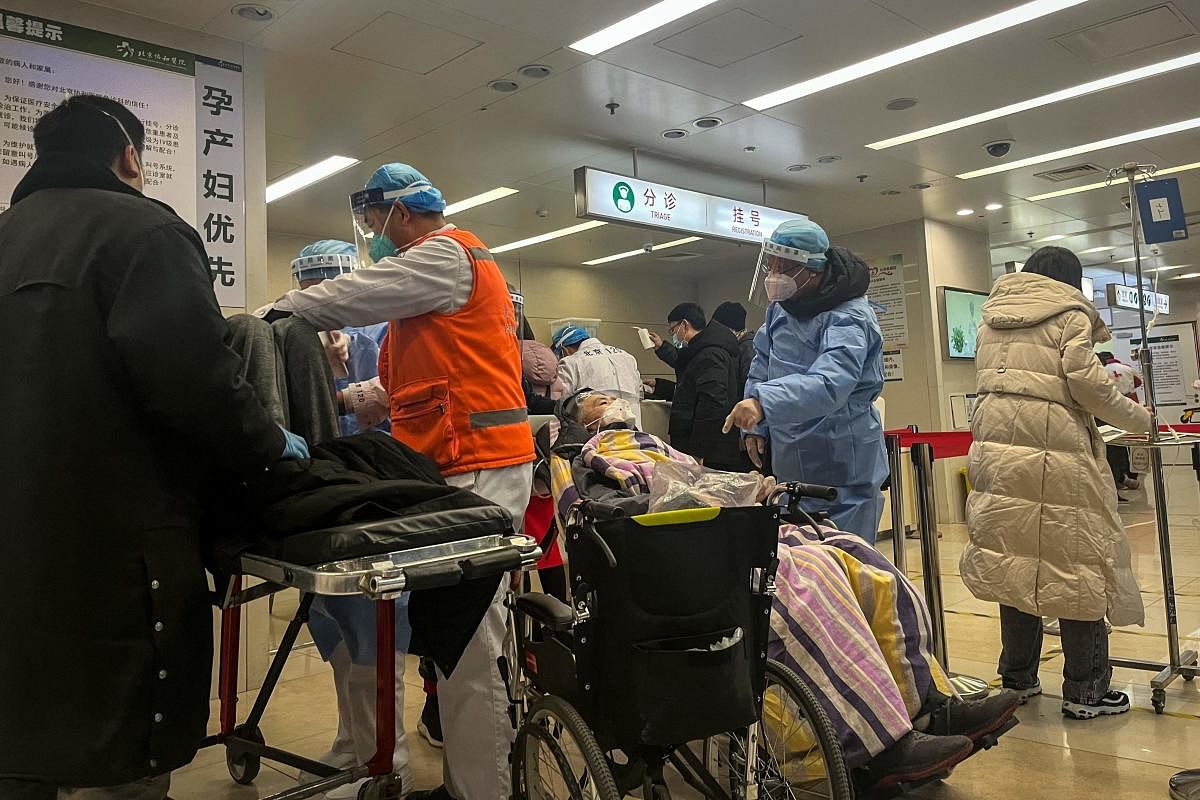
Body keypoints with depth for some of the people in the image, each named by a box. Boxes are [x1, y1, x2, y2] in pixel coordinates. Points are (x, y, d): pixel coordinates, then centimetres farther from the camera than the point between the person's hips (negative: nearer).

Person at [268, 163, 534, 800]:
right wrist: (346, 397, 19)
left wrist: (280, 310, 8)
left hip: (478, 468, -10)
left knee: (469, 650, -8)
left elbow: (352, 296, -9)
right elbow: (412, 381, 26)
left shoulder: (447, 255, -4)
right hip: (458, 467, 10)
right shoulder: (438, 268, 27)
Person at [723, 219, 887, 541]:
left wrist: (763, 402, -51)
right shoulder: (781, 306, 6)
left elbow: (828, 384, -37)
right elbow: (762, 367, 17)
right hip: (790, 466, 8)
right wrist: (756, 427, 7)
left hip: (842, 469, -8)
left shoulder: (849, 319, -20)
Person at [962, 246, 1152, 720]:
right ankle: (1086, 691, 9)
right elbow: (1083, 379, -8)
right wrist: (1138, 418, 4)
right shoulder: (1070, 313, 3)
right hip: (1052, 450, -6)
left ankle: (1018, 679, 22)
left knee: (1014, 560, 13)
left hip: (994, 446, 6)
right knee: (1077, 562, 3)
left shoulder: (992, 318, 21)